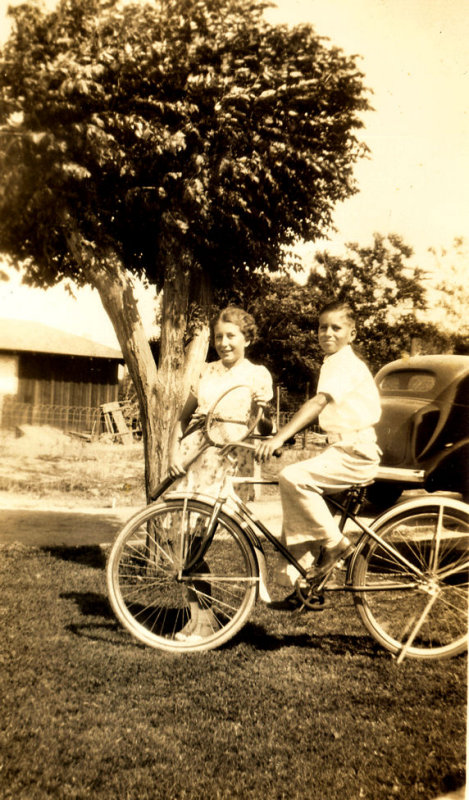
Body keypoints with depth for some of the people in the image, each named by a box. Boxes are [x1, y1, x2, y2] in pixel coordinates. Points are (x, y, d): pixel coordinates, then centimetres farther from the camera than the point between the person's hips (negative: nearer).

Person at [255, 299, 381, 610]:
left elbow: (317, 403, -29)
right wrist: (280, 435, 14)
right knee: (295, 508, 5)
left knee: (292, 477, -28)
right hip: (341, 449, 10)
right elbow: (321, 408, 21)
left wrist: (278, 438, -38)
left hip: (356, 453, -10)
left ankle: (334, 543, -11)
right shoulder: (334, 362, 17)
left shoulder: (345, 363, -14)